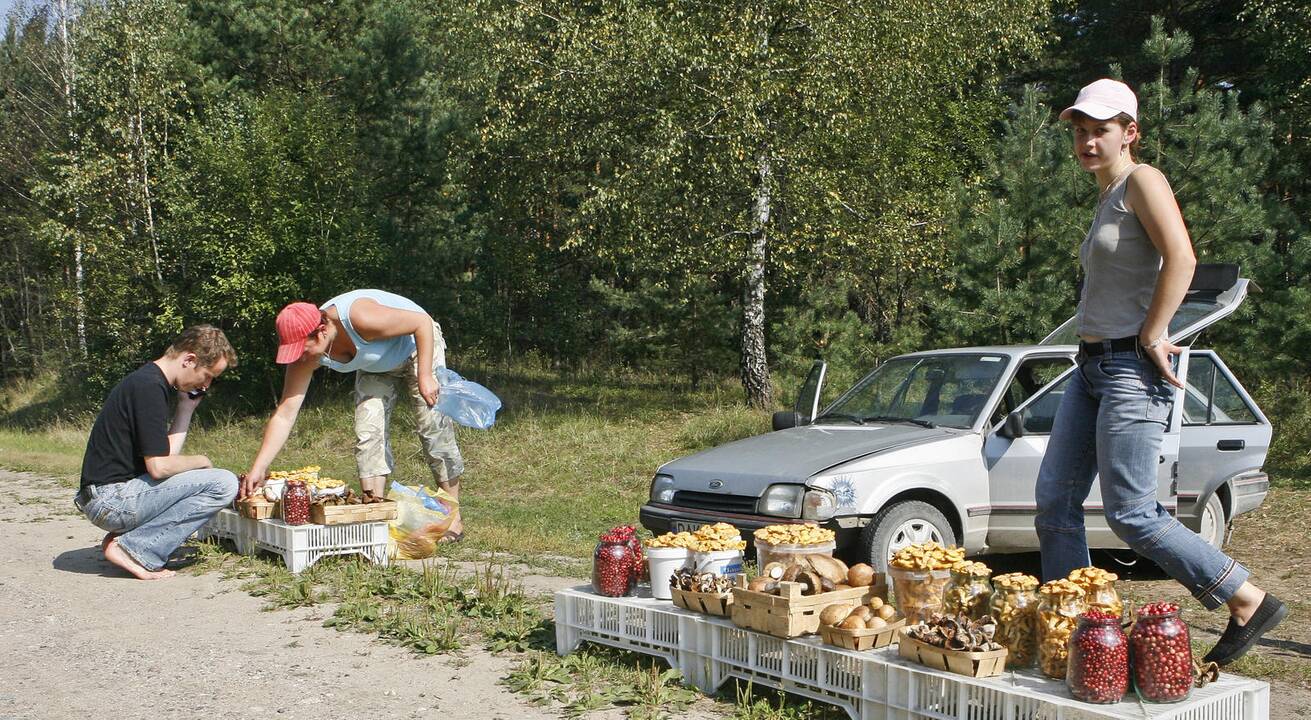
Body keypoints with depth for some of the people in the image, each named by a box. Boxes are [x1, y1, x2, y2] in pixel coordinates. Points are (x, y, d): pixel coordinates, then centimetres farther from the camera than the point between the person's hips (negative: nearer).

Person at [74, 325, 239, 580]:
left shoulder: (147, 380, 15)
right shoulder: (150, 387, -17)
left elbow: (165, 453, 15)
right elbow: (159, 466, -20)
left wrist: (186, 406, 11)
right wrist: (201, 461, -2)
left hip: (105, 499, 10)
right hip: (111, 499, -10)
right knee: (224, 484, -14)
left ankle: (122, 537, 10)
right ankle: (134, 549, -11)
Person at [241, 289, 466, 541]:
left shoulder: (361, 320, -43)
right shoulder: (306, 353, -24)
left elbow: (423, 322, -30)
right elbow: (285, 414, -21)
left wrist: (425, 376, -34)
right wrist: (258, 468, -26)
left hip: (418, 344, -6)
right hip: (376, 366, 6)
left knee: (434, 430, -12)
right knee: (368, 434, -8)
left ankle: (454, 519, -5)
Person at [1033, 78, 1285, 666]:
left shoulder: (1142, 180, -8)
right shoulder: (1106, 198, 19)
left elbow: (1181, 259, -22)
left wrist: (1151, 336, -18)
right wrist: (1095, 352, 11)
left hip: (1131, 366, -9)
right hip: (1092, 364, 9)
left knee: (1130, 514, -9)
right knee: (1054, 501, 6)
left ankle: (1250, 602, 4)